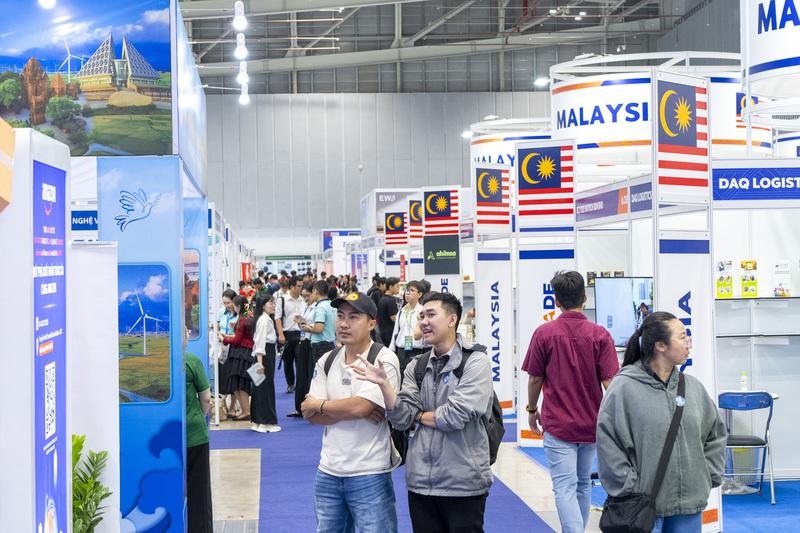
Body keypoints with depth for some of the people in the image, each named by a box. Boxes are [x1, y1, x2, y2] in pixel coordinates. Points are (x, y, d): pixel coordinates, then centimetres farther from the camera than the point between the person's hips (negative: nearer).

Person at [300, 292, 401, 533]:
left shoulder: (384, 360, -11)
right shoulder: (326, 361, 7)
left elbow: (360, 406, -22)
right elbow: (309, 414, -1)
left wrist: (319, 405, -6)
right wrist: (352, 411, -14)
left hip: (369, 475, -6)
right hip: (328, 472, 6)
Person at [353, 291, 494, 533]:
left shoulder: (475, 361, -7)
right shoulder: (416, 366, 8)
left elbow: (455, 416, -17)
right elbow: (402, 420, -1)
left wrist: (420, 416, -1)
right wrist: (384, 384, -14)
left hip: (463, 483, -5)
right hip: (421, 483, 5)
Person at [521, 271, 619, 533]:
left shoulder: (544, 333, -9)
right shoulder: (599, 335, -7)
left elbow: (535, 378, -1)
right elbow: (609, 381, -9)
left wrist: (532, 410, 14)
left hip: (557, 424, -3)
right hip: (591, 423, 3)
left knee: (565, 487, -5)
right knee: (583, 484, 20)